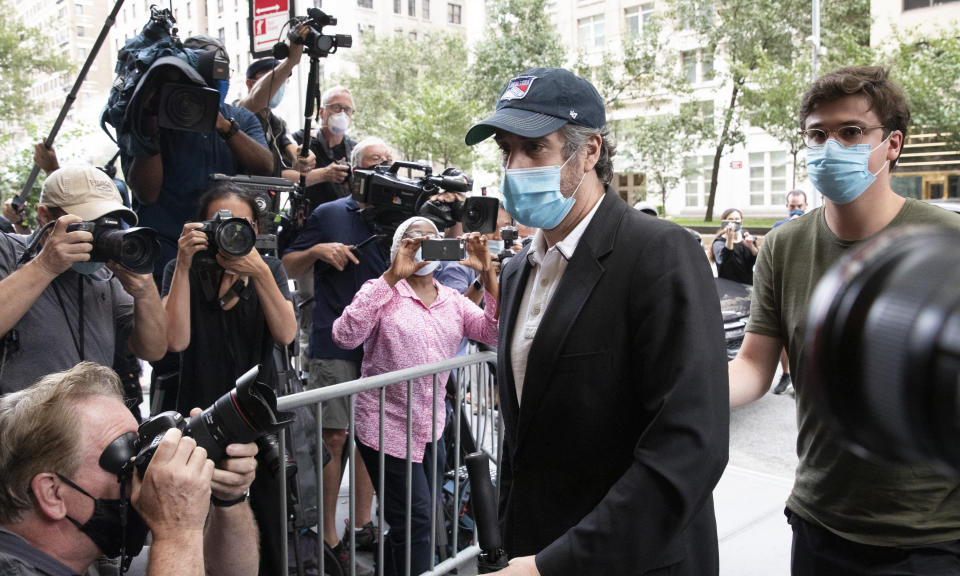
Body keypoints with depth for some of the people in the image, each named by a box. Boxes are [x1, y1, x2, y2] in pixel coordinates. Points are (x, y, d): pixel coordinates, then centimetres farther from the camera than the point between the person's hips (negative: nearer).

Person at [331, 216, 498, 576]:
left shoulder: (453, 300, 8)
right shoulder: (383, 292, -6)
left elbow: (497, 334, -5)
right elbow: (345, 336, -23)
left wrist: (487, 274, -16)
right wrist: (392, 276, -24)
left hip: (431, 429, 5)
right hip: (388, 429, -5)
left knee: (409, 526, 16)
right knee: (416, 522, -5)